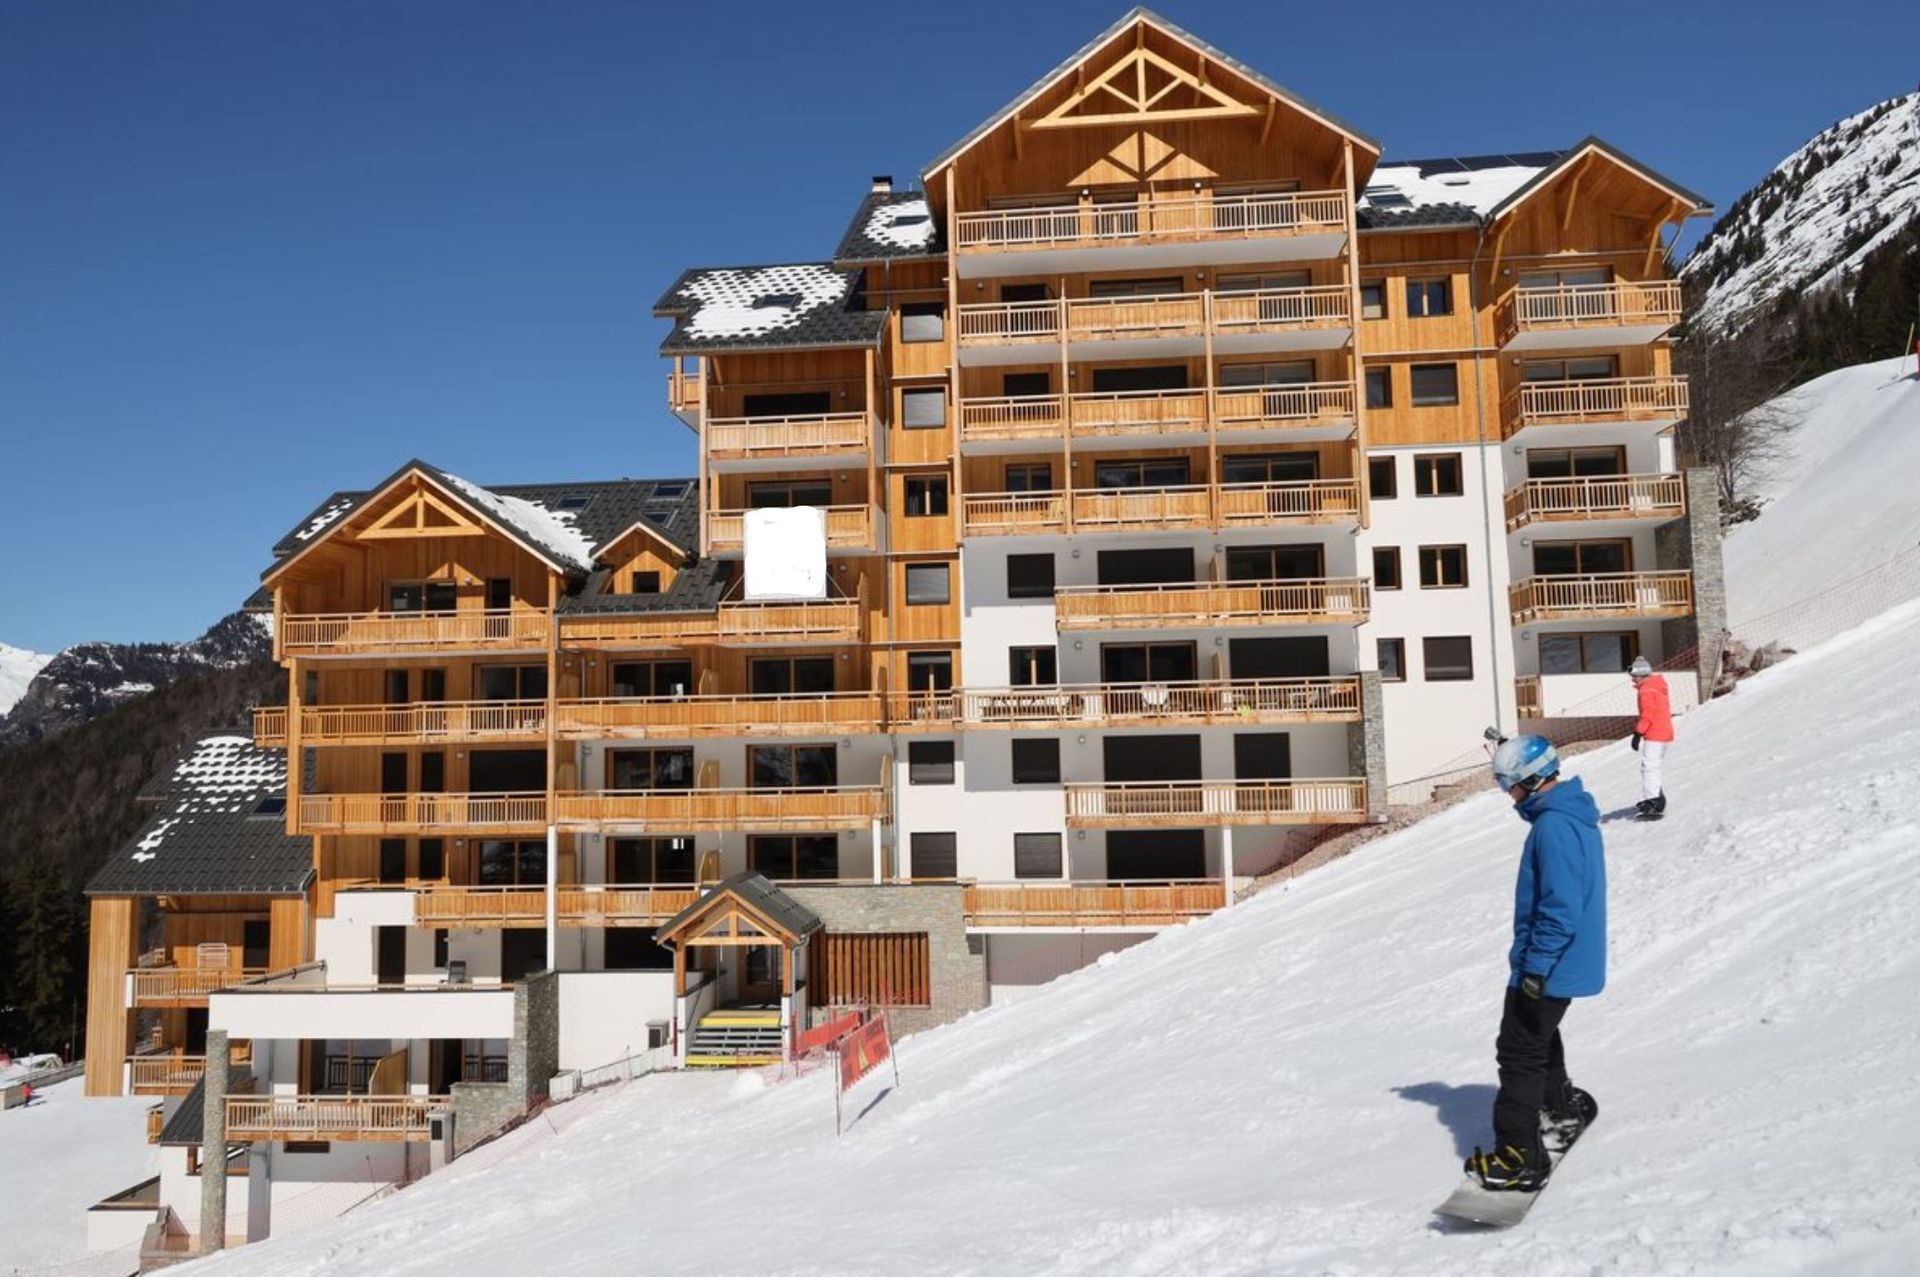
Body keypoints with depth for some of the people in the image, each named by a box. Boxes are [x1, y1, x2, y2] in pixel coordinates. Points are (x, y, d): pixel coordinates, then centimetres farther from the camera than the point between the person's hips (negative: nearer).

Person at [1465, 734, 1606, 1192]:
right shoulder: (1575, 813, 8)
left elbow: (1561, 908, -28)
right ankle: (1562, 1111, 44)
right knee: (1539, 1040, 27)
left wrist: (1535, 966, -23)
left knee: (1519, 1052, -3)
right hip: (1568, 962, 10)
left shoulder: (1553, 826, -25)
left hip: (1548, 967, -10)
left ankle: (1520, 1157, 0)